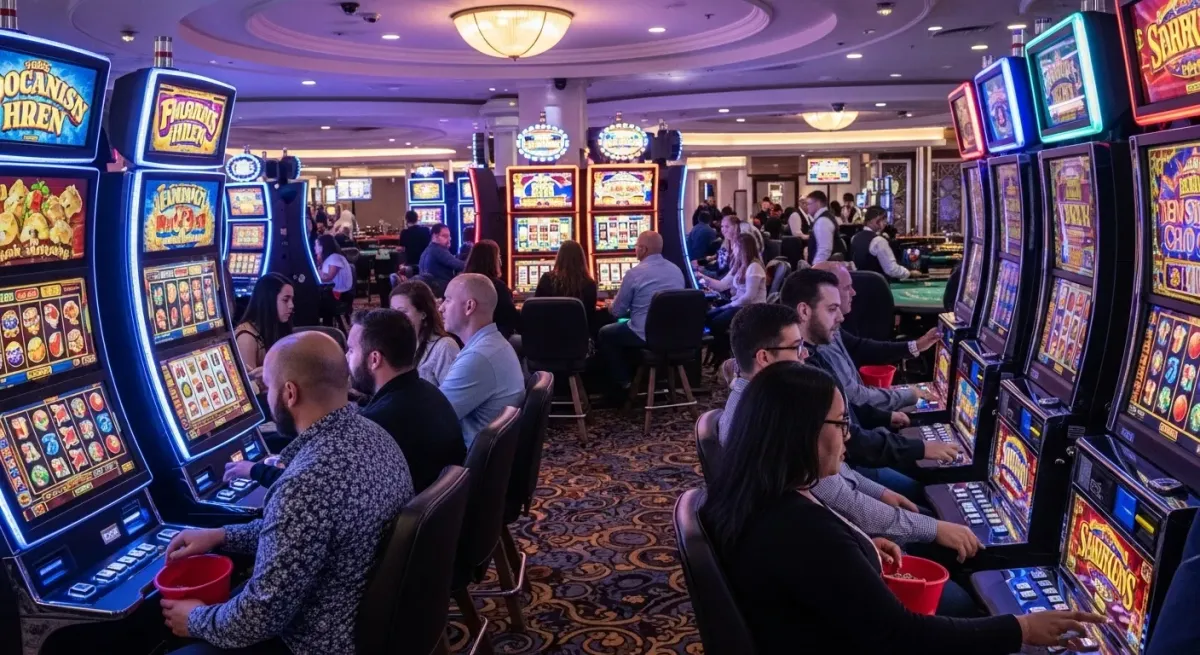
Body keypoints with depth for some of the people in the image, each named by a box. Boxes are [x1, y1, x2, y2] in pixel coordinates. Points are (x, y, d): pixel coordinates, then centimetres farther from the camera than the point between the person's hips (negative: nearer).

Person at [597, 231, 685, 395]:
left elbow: (617, 312, -5)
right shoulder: (677, 270, 6)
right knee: (626, 328, 34)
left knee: (605, 334, 19)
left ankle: (623, 384, 18)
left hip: (646, 336, -7)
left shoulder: (635, 273, -12)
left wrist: (612, 306, 20)